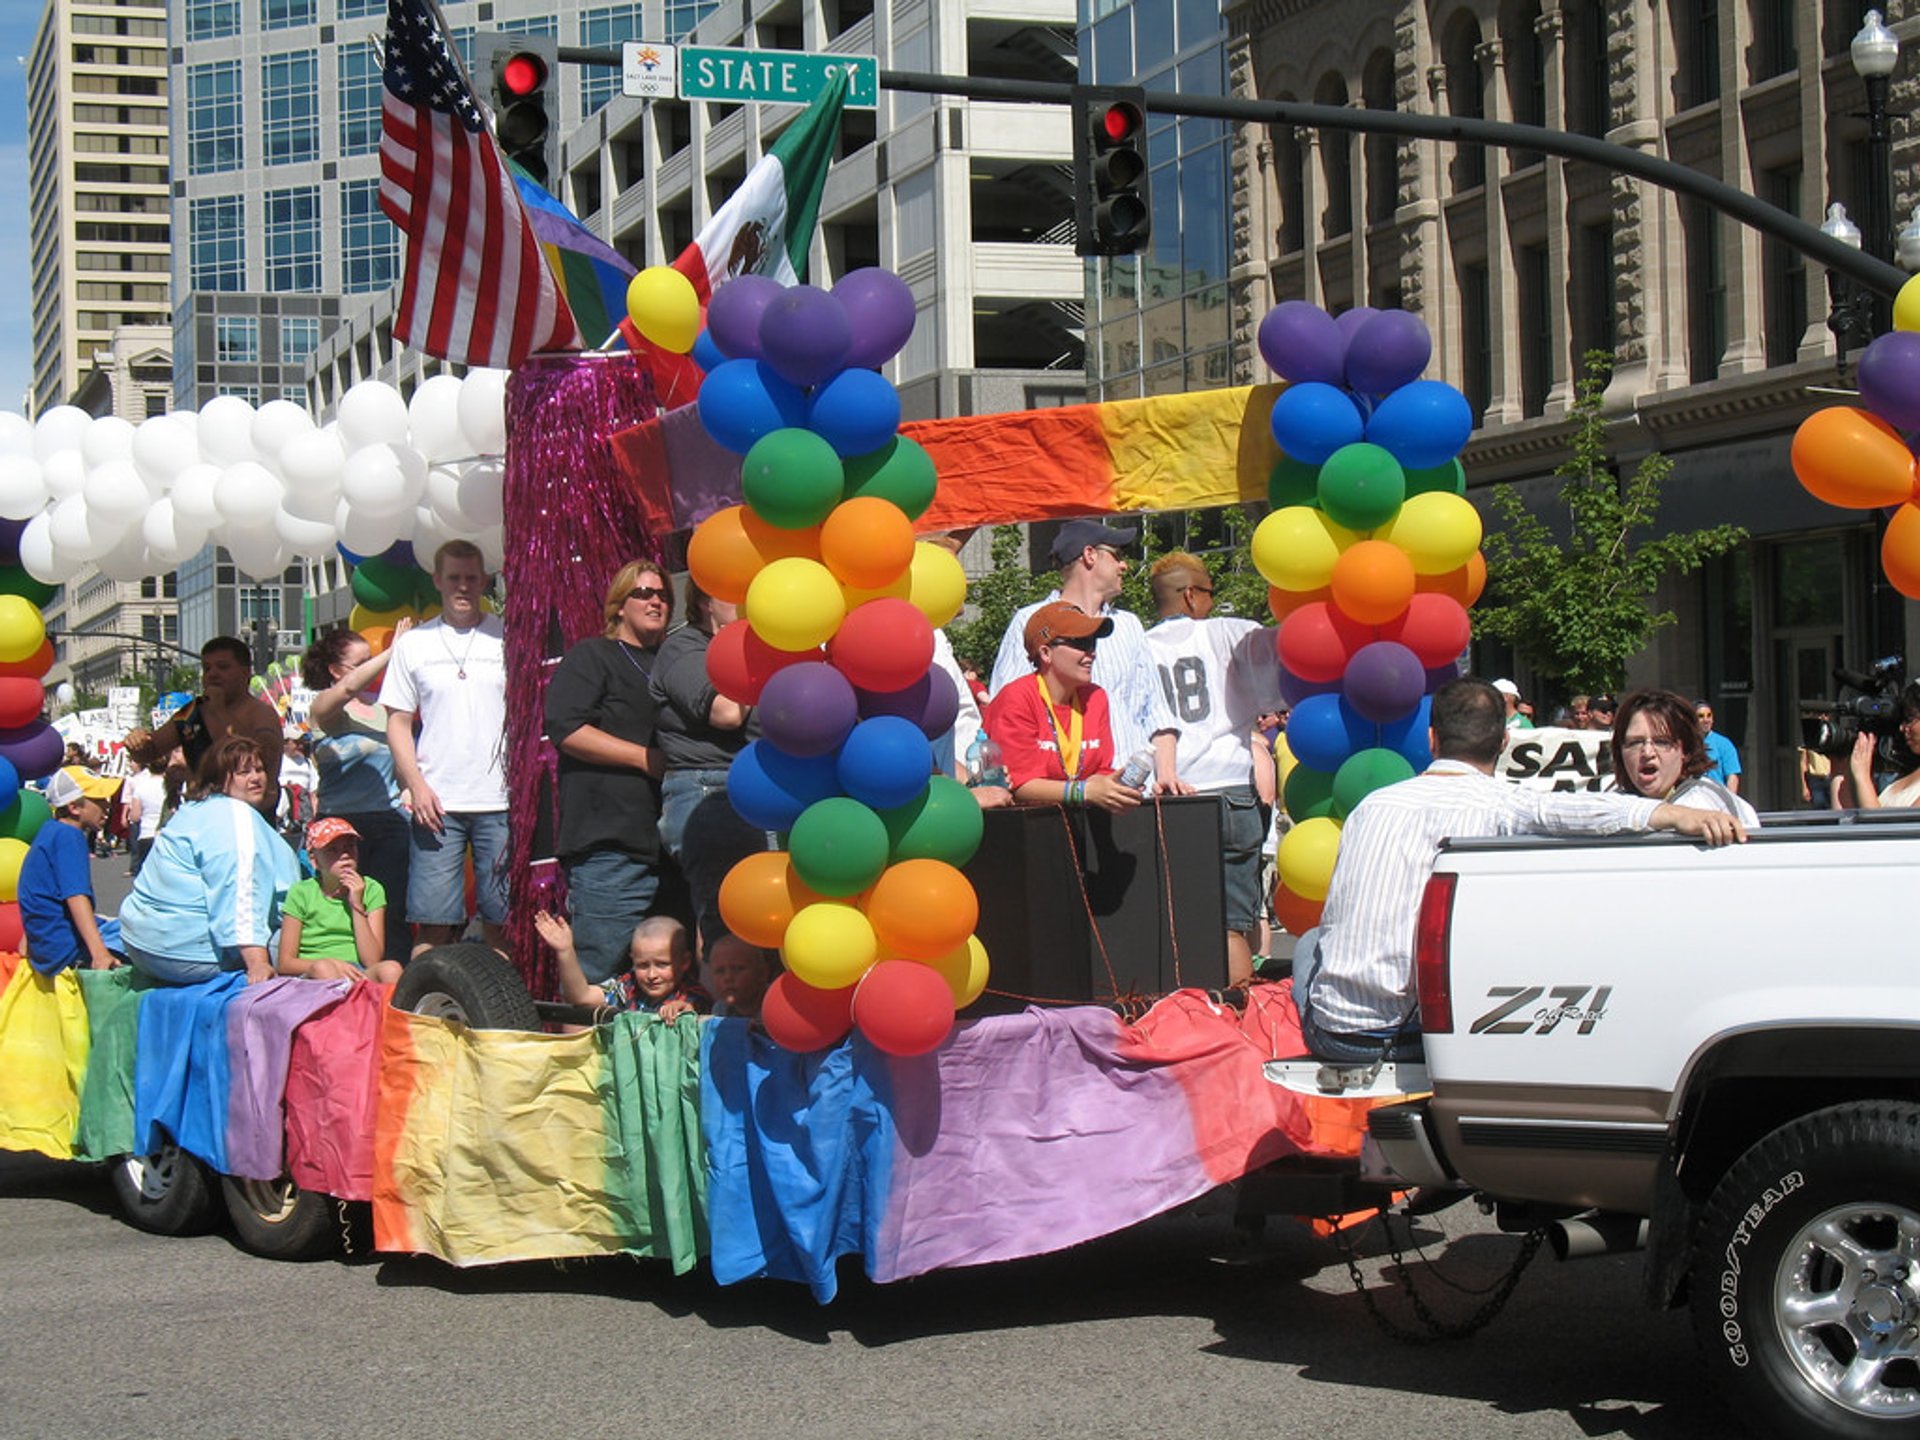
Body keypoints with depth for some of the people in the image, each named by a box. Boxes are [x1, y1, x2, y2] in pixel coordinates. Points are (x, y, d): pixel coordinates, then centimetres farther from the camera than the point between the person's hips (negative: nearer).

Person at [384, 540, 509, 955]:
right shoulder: (413, 643, 11)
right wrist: (417, 785, -3)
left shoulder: (508, 639, 7)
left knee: (502, 921, 0)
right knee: (433, 923, -2)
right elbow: (398, 722, 11)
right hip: (437, 803, 1)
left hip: (501, 800, 0)